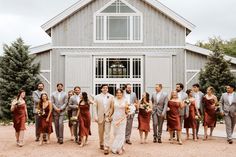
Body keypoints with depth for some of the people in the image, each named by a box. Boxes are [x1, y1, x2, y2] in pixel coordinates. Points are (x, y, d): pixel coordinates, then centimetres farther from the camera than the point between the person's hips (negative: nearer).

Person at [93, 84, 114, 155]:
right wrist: (95, 116, -7)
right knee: (101, 132, 14)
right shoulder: (97, 97, 3)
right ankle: (101, 144, 33)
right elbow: (95, 107, 1)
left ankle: (106, 148, -5)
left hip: (108, 117, -1)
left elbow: (112, 107, 0)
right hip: (100, 117, 1)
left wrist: (110, 115, -9)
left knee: (107, 133, -6)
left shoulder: (111, 97, 2)